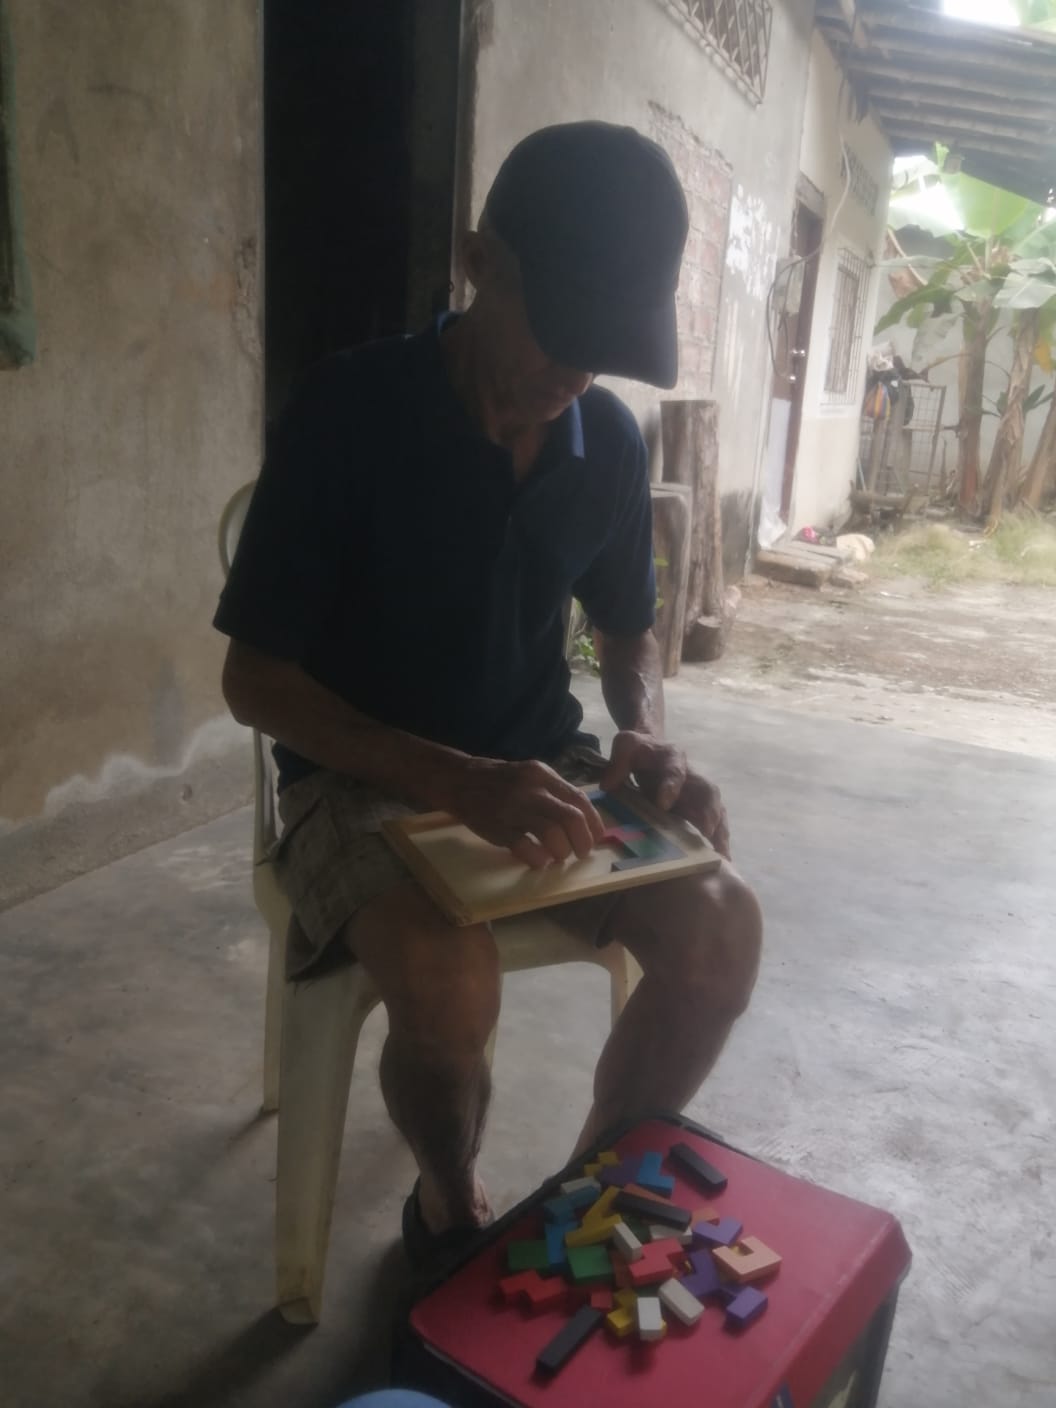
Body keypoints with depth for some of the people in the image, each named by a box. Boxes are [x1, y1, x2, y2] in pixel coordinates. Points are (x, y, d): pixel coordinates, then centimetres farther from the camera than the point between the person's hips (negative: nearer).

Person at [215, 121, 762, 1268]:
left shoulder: (611, 440, -1)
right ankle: (448, 1205, 5)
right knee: (449, 981, -32)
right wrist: (456, 781, -29)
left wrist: (646, 735, -10)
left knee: (721, 928, -18)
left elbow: (626, 628, 13)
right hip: (363, 775, -4)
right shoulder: (350, 410, -15)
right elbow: (253, 678, -15)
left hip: (539, 768, 4)